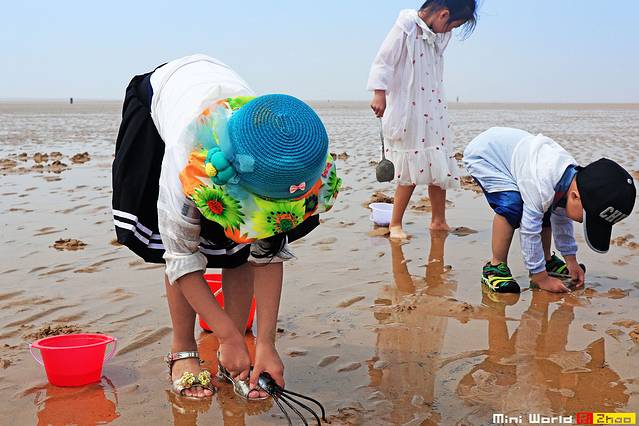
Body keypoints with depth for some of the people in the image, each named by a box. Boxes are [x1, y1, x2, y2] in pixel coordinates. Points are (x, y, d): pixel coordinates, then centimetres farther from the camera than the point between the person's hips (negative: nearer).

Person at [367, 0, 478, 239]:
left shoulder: (439, 36, 10)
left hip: (433, 112, 7)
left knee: (438, 166, 7)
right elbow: (384, 60, -15)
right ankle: (395, 225, 10)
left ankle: (438, 221, 20)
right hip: (407, 112, -7)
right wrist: (379, 93, -21)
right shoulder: (406, 26, -11)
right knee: (411, 171, -4)